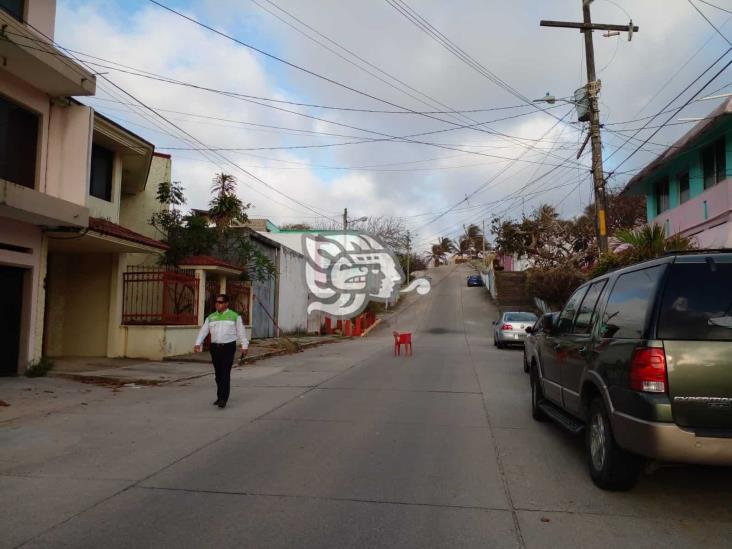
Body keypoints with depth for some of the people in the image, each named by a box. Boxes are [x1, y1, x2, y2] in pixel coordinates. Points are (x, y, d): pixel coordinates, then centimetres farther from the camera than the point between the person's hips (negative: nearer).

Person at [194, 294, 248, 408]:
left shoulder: (234, 316, 2)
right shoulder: (211, 317, 11)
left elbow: (241, 332, 3)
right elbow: (203, 331, 5)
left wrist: (244, 346, -1)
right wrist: (198, 344, -8)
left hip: (228, 347, -4)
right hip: (215, 347, 4)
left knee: (225, 374, -10)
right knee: (218, 374, 10)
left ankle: (223, 399, -12)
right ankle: (220, 397, 23)